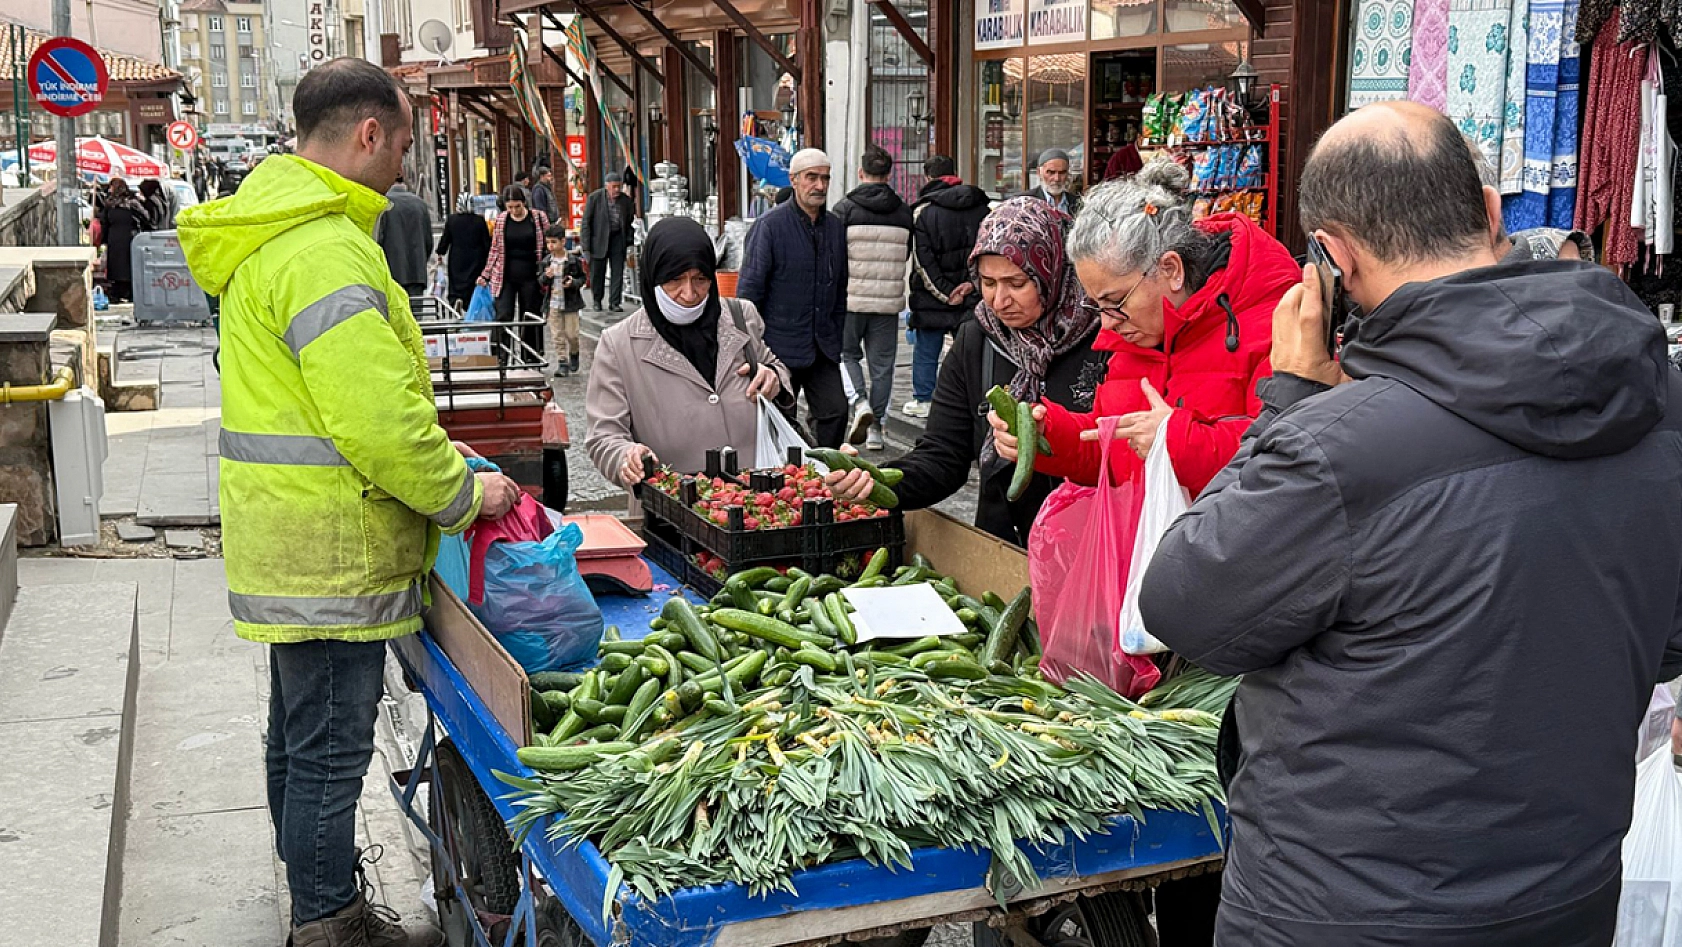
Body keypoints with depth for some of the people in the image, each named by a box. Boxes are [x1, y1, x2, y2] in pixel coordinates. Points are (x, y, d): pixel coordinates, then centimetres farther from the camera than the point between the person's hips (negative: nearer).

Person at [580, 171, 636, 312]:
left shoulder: (626, 200, -3)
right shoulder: (594, 198, -10)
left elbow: (630, 221, 11)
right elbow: (585, 223, -9)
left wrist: (629, 242, 1)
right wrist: (586, 248, -13)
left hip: (618, 238, 2)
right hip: (599, 239, -2)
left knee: (617, 272, -3)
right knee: (597, 273, 7)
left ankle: (614, 303, 4)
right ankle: (597, 301, 25)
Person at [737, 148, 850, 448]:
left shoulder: (836, 227, 8)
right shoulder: (772, 224, -8)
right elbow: (749, 288, -8)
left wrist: (836, 338, 12)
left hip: (823, 348, 4)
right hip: (780, 347, -4)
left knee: (836, 411, -3)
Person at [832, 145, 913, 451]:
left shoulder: (846, 208, -6)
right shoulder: (904, 211, 3)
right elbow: (906, 254, 12)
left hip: (851, 297, -2)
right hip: (889, 300, 2)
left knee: (847, 353, 15)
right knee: (882, 363, 9)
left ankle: (860, 402, -8)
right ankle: (875, 427, 10)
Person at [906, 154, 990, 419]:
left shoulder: (922, 211, -7)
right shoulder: (981, 206, 5)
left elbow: (923, 261, -12)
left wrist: (946, 294, -11)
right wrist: (973, 282, -7)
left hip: (932, 298, -3)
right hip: (972, 297, 3)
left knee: (925, 351, 9)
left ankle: (922, 400, 17)